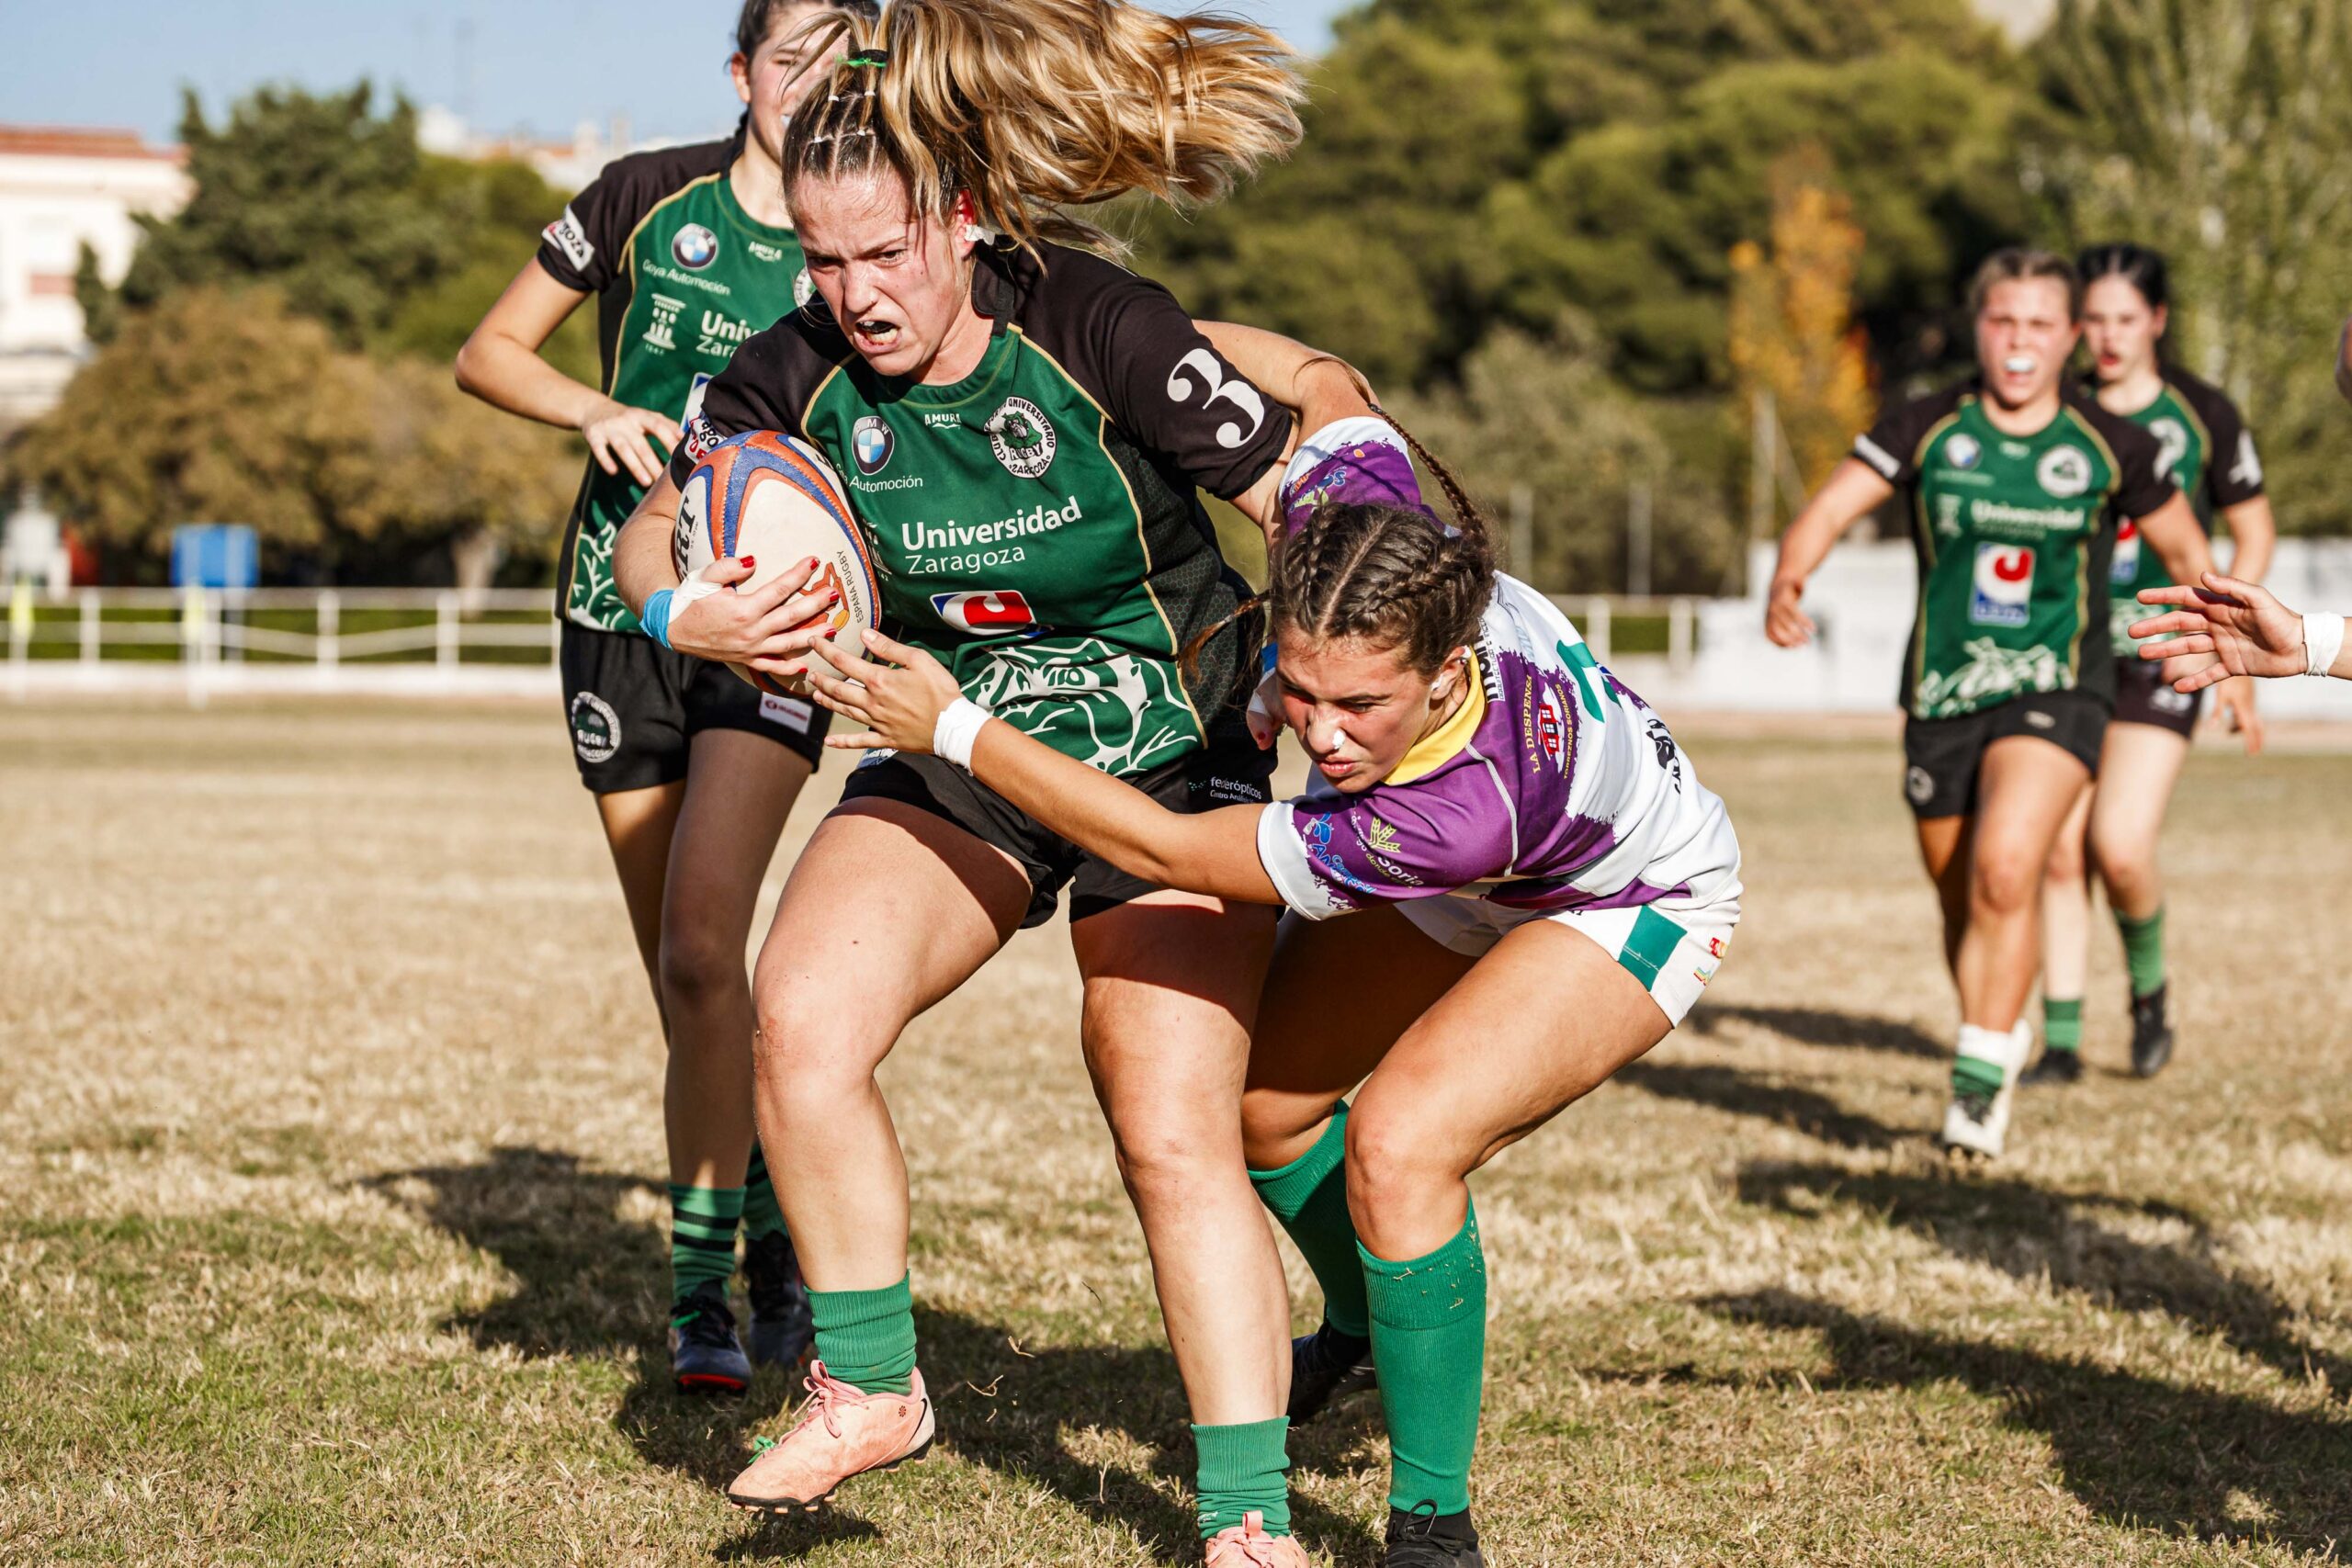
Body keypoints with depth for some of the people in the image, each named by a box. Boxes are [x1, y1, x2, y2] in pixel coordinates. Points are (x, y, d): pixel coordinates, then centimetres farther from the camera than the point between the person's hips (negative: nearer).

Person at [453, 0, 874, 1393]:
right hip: (625, 604, 1)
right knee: (684, 985, 3)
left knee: (702, 946, -19)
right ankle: (779, 1246, 19)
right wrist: (593, 408, -11)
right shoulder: (647, 198, 1)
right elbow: (489, 355, 7)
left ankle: (704, 1285, -9)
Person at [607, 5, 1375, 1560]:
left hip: (1168, 772, -4)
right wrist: (684, 611, -25)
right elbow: (655, 535, -2)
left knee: (1176, 1136, -14)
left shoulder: (1098, 329, -23)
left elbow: (1312, 499, -19)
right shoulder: (804, 375, -11)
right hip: (956, 766, 4)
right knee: (802, 1019, -20)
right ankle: (870, 1388, 0)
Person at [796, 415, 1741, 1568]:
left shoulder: (1467, 813, -47)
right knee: (1257, 1092, 12)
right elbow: (1348, 417, -8)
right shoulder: (1345, 528, -35)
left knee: (1399, 1142, -29)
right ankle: (1367, 1332, 43)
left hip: (1632, 903, -7)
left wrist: (953, 728, -34)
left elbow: (1158, 846, -38)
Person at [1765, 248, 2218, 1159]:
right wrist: (1787, 584, -31)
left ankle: (1979, 1082, -17)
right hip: (1940, 697, 2)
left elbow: (2185, 550, 13)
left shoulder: (2111, 449, -1)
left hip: (2054, 693, -2)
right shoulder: (1925, 430, -1)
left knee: (2005, 871, -24)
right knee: (1961, 903, 11)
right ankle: (2004, 1037, 39)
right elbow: (1828, 511, -10)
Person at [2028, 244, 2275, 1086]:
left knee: (2120, 848, -14)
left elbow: (2255, 535, 7)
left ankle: (2149, 986, 15)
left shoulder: (2202, 414, -2)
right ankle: (2061, 1041, 6)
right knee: (2059, 851, -3)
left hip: (2161, 661, -2)